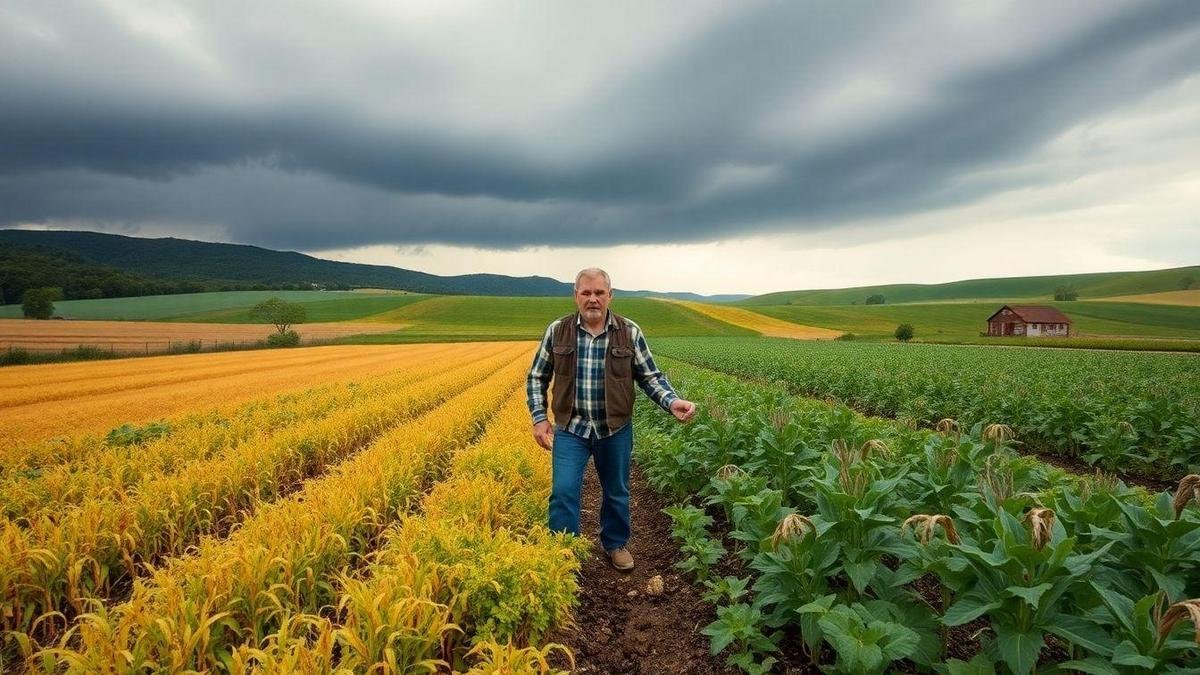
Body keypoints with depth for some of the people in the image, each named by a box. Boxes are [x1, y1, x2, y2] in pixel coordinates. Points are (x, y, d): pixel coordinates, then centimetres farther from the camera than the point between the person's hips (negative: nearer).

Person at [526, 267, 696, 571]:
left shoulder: (630, 333, -6)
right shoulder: (558, 331, -5)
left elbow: (650, 376, -1)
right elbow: (536, 377, 4)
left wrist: (672, 402, -19)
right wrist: (539, 417, -5)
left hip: (615, 429, 1)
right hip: (571, 429, 0)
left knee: (616, 492, 16)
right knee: (563, 491, -5)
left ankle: (615, 544, 39)